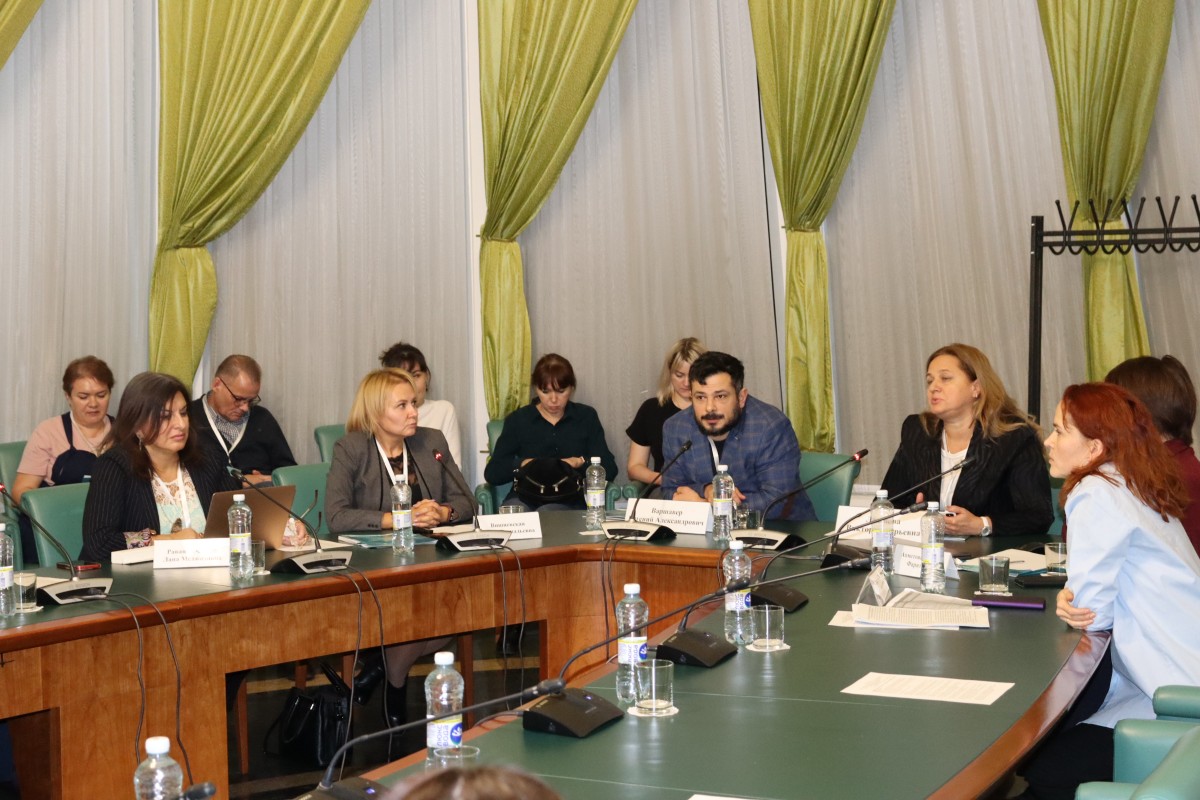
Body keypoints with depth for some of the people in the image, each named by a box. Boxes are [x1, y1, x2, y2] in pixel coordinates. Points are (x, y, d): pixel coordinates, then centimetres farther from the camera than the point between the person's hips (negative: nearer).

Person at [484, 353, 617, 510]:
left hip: (570, 502, -1)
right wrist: (522, 464, -13)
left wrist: (581, 462, -11)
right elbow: (491, 474, 5)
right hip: (524, 499, 1)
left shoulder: (586, 417, 14)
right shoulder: (517, 420, 12)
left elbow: (610, 469, 6)